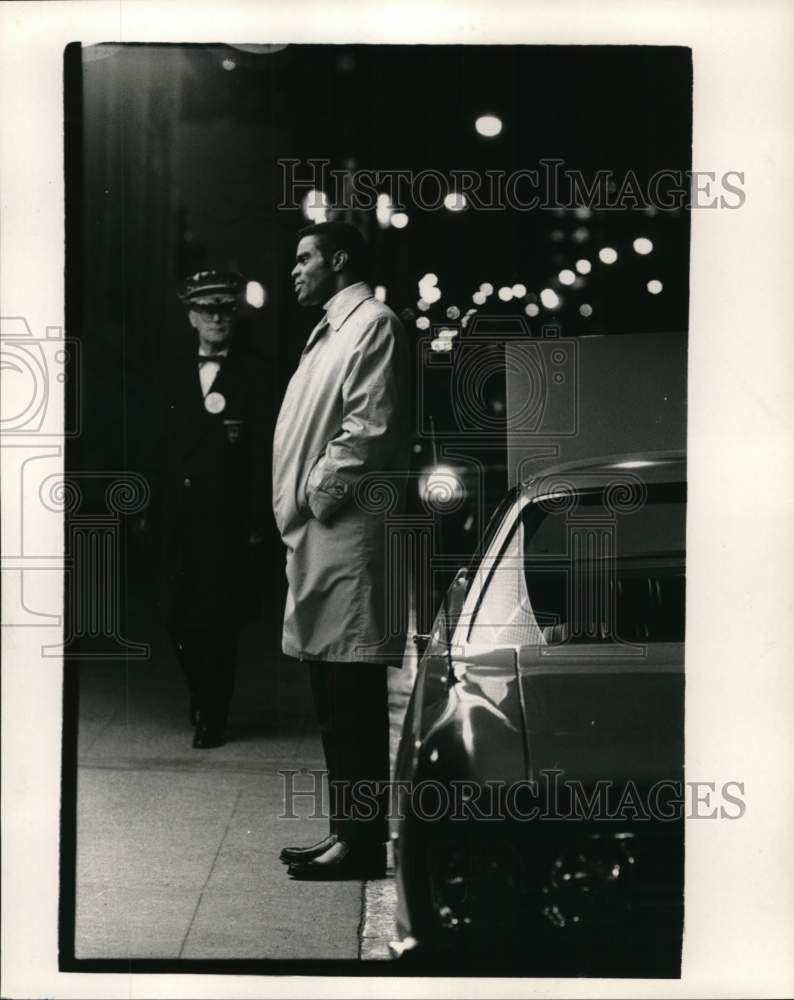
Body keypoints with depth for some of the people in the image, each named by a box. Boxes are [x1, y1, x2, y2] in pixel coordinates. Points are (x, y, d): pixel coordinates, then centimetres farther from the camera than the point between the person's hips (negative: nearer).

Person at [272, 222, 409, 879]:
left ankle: (362, 842, 0)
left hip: (347, 536, -10)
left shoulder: (374, 323, -8)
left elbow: (371, 427, -18)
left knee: (355, 701, -6)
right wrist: (300, 505, 12)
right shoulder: (333, 330, 21)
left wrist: (316, 493, -12)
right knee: (337, 702, 12)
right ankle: (348, 832, 20)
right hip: (318, 538, 10)